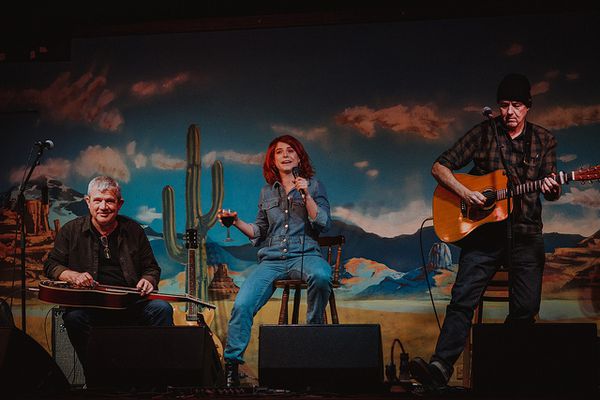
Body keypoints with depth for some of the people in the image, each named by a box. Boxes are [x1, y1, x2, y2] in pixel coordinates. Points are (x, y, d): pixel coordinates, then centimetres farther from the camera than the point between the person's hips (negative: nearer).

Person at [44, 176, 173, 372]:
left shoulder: (133, 230, 12)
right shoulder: (71, 231, 8)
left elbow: (151, 268, 19)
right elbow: (51, 265, 11)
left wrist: (148, 281, -5)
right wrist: (73, 276, -10)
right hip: (89, 304, -1)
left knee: (162, 309, -25)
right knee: (73, 317, -34)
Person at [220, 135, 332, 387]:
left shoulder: (313, 186, 10)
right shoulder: (267, 192, 18)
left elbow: (323, 225, -1)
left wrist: (306, 195, -9)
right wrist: (237, 222, 7)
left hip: (304, 255, -2)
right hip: (271, 260, 2)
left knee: (321, 276, -40)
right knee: (242, 305, -22)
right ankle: (231, 363, -11)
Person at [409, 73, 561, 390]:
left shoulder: (543, 141, 9)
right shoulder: (483, 133, 3)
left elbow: (551, 190, 9)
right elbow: (439, 167, 2)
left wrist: (552, 189, -15)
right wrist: (464, 192, -13)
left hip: (526, 235, 2)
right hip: (484, 231, -2)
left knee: (526, 307, -2)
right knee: (462, 300, -14)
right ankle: (441, 367, -22)